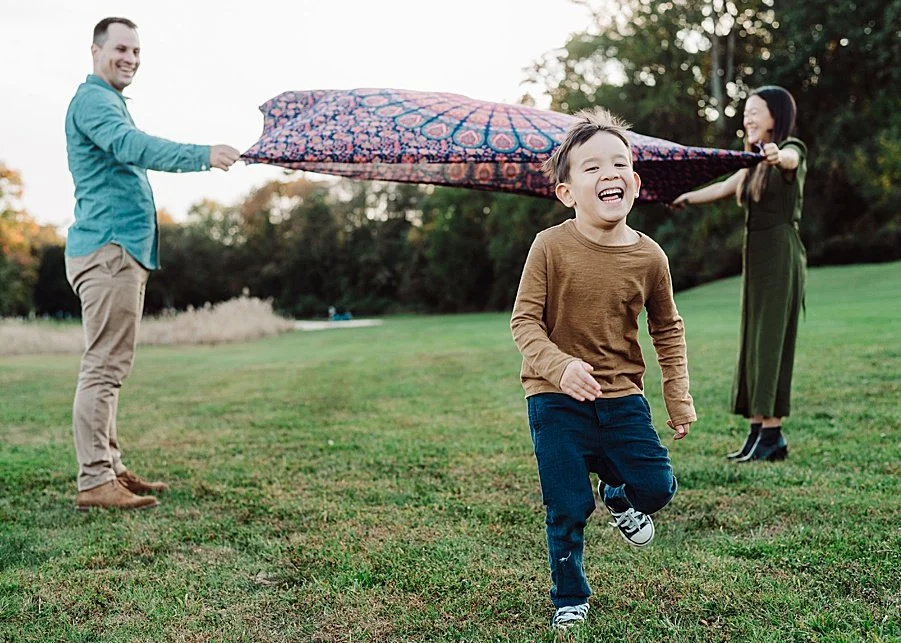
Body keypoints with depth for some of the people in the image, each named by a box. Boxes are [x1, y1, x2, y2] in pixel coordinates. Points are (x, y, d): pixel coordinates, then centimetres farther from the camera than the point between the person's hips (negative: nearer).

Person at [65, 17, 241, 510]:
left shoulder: (111, 101, 24)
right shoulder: (92, 100, -10)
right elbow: (132, 146, -28)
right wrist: (202, 156, -40)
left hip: (125, 249, 11)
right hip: (107, 248, -11)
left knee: (110, 366, 11)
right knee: (103, 366, -11)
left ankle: (111, 468, 17)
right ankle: (94, 481, -10)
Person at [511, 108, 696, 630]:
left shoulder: (649, 257, -4)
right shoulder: (552, 247, -13)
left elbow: (668, 327, 10)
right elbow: (525, 321, -11)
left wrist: (679, 395, 8)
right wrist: (560, 366, -28)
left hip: (622, 396, 3)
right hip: (556, 399, -3)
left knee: (657, 487, -1)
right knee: (568, 510, 0)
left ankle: (619, 493, 36)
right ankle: (570, 599, 23)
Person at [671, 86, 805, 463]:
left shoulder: (792, 149, -7)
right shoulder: (755, 163, 18)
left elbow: (789, 158, -30)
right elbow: (724, 188, 26)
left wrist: (776, 155, -52)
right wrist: (686, 198, 26)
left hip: (780, 255, -8)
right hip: (755, 255, 8)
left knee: (771, 339, -9)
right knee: (753, 341, 5)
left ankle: (772, 432, -6)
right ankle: (758, 430, 8)